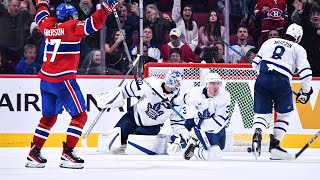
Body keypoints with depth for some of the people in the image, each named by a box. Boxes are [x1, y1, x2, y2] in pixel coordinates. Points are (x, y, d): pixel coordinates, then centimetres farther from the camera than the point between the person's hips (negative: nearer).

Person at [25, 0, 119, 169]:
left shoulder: (49, 26, 11)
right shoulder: (71, 27, -7)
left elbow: (41, 17, 33)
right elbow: (92, 24, -20)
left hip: (46, 78, 8)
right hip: (63, 79, -8)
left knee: (49, 117, 18)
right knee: (79, 115, -3)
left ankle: (34, 154, 17)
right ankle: (67, 154, -11)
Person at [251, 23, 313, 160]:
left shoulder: (269, 42, 23)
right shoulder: (298, 49, 14)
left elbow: (255, 63, 26)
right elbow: (305, 72, 5)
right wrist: (305, 92, 16)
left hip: (262, 79, 3)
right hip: (281, 82, -3)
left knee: (262, 112, 10)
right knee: (285, 114, 18)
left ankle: (257, 134, -20)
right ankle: (275, 144, 8)